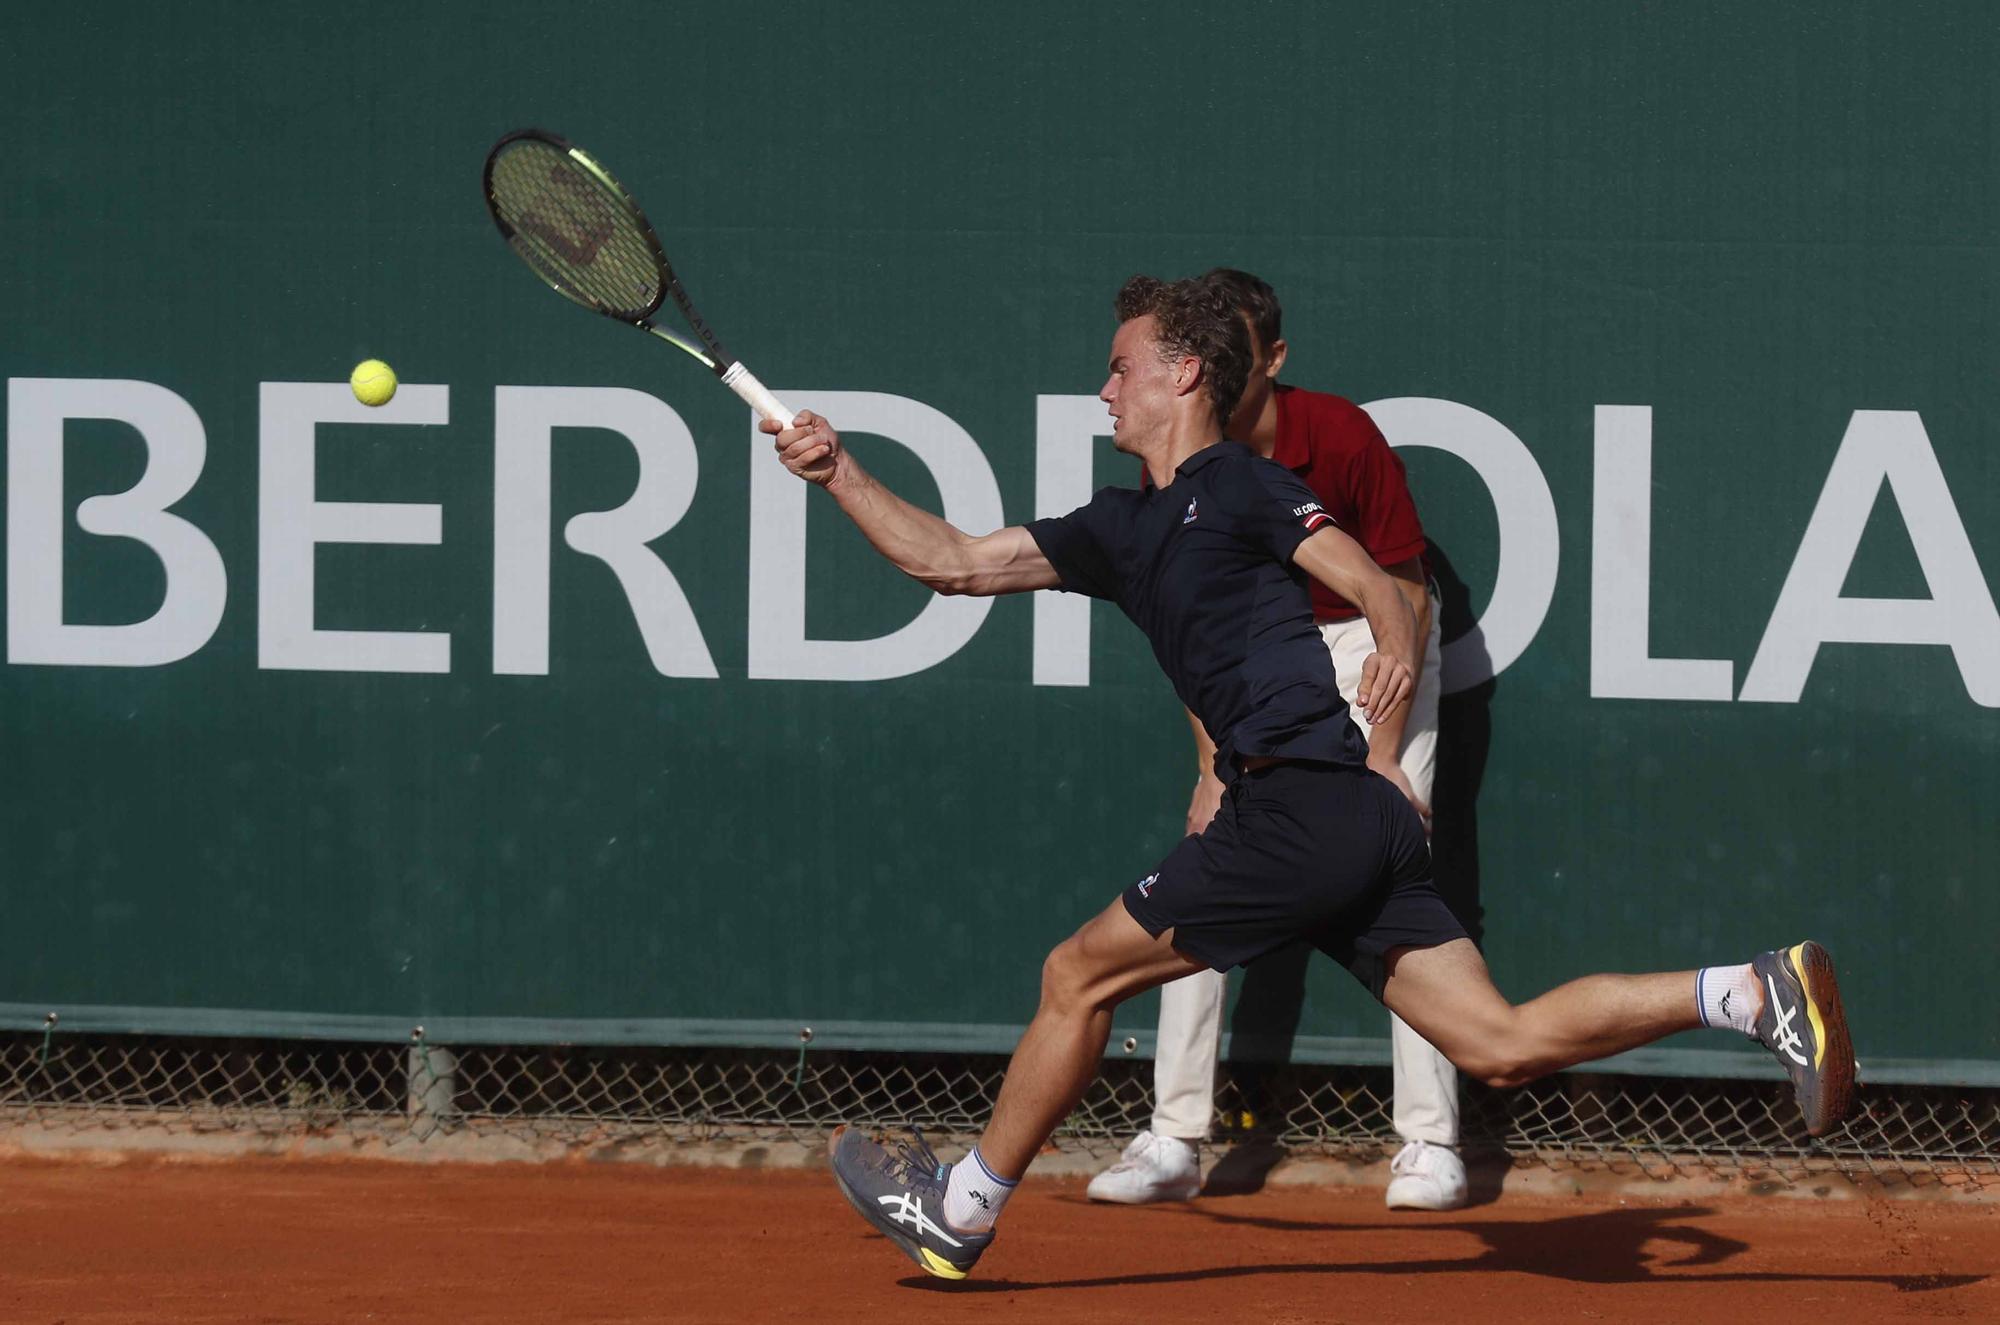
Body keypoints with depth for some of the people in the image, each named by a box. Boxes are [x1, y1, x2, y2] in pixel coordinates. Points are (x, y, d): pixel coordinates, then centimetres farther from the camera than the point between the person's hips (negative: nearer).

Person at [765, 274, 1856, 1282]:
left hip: (1304, 806, -8)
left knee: (1079, 976, 2)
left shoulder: (1240, 486, 0)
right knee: (1503, 1044, -1)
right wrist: (837, 473, 20)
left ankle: (960, 1210, 13)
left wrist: (1394, 647, -31)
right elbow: (952, 563, 27)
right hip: (1355, 826, 8)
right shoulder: (1123, 529, 25)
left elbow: (1377, 586, -10)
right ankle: (1755, 993, -6)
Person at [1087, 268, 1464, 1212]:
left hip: (1371, 644, -4)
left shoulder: (1343, 439, -26)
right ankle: (1173, 1140, -1)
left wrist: (1382, 757, -20)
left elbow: (1407, 597, -18)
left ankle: (1430, 1143, -10)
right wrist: (1214, 767, -11)